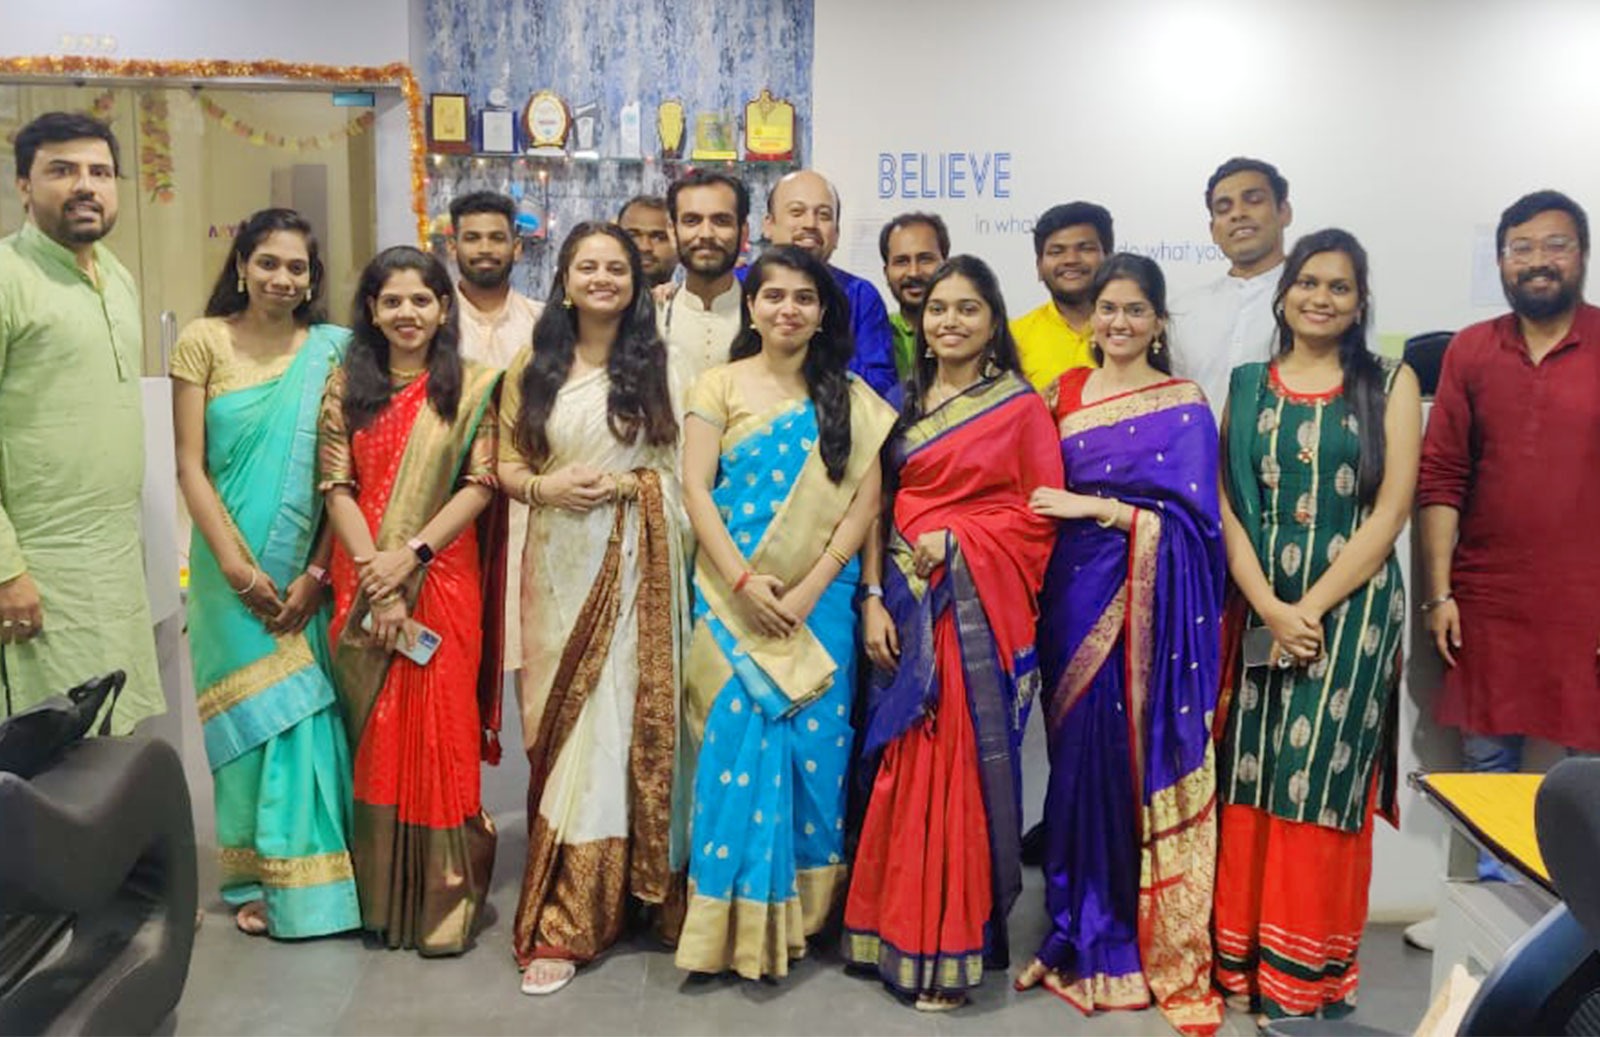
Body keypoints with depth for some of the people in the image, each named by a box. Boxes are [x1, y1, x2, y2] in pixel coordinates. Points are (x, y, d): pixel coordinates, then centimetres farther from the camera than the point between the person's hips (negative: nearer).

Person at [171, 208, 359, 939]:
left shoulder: (330, 350, 1)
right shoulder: (203, 341, -1)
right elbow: (190, 466, -4)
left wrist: (316, 573, -10)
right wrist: (236, 564, -12)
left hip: (309, 569, 1)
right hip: (234, 566, 0)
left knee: (307, 713, 2)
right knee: (251, 714, 5)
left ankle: (305, 874, 16)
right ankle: (259, 878, 18)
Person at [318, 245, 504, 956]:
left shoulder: (472, 386, 3)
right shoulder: (347, 385, 7)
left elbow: (480, 484, -5)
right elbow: (337, 488, 0)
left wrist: (411, 554, -14)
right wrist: (376, 581, -10)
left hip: (443, 577, -2)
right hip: (363, 581, 2)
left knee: (441, 732, -1)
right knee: (374, 733, 6)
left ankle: (444, 899, 9)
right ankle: (379, 896, 18)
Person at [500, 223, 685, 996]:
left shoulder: (657, 364, 3)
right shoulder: (533, 367, 10)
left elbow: (686, 466, 1)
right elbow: (507, 465, 10)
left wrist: (626, 484, -14)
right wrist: (544, 486, -11)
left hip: (633, 559, -3)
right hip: (558, 557, 3)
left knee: (613, 715, -5)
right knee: (558, 719, 4)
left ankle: (563, 923, 1)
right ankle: (576, 900, 20)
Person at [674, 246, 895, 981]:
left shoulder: (849, 398, 8)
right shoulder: (721, 385, 5)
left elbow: (865, 500, 1)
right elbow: (695, 489, -3)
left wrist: (811, 588, -11)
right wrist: (742, 580, -14)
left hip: (821, 597, 1)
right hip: (735, 596, -1)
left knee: (813, 746, 3)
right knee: (741, 742, -2)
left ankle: (800, 913, 18)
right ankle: (738, 922, 9)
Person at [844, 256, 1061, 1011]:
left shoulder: (1021, 407, 0)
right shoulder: (906, 403, 13)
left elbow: (1041, 511, -3)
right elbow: (877, 508, 9)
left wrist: (954, 539, -13)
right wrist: (873, 598, -1)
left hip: (976, 604, -4)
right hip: (904, 602, 4)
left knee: (961, 766, -2)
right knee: (900, 769, 6)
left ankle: (949, 949, 8)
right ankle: (895, 930, 17)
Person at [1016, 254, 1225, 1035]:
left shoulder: (1184, 406, -1)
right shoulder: (1065, 394, 12)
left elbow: (1192, 517, -10)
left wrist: (1095, 507, -14)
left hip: (1150, 606, -4)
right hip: (1076, 594, 4)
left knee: (1145, 761, -1)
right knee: (1077, 758, 7)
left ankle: (1149, 946, 13)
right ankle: (1079, 937, 20)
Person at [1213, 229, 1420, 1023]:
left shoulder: (1390, 384, 2)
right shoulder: (1246, 384, 9)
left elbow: (1391, 510, -5)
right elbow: (1226, 503, 2)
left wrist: (1312, 607, -12)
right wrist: (1268, 606, -11)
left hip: (1349, 608, -2)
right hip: (1258, 609, 3)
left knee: (1320, 783, 0)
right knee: (1250, 779, 5)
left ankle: (1306, 973, 13)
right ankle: (1242, 958, 18)